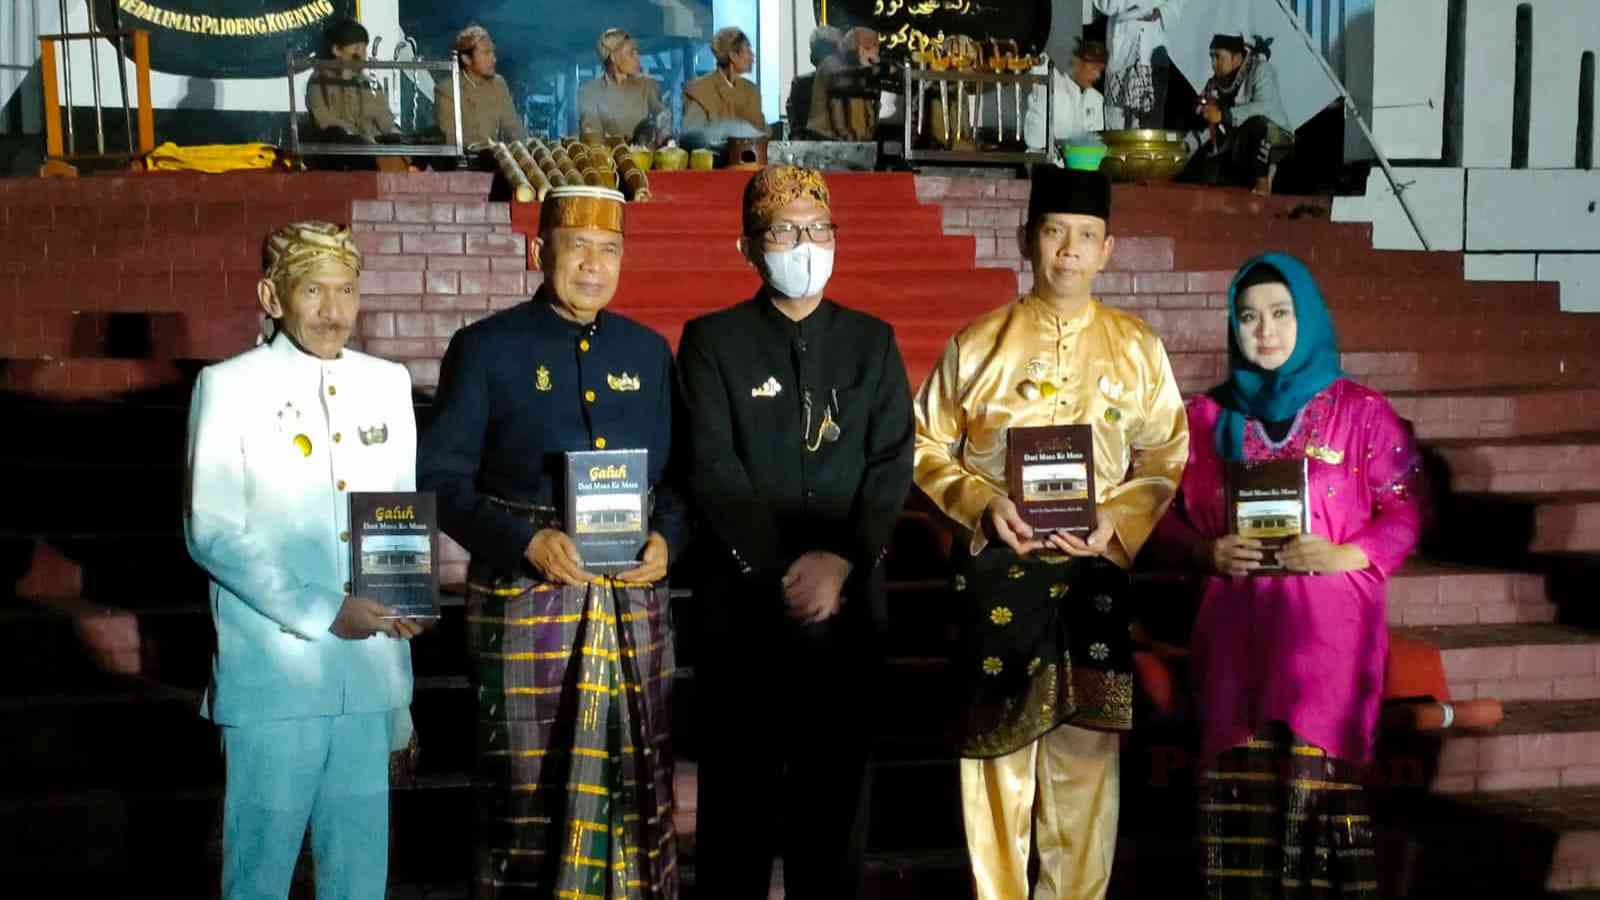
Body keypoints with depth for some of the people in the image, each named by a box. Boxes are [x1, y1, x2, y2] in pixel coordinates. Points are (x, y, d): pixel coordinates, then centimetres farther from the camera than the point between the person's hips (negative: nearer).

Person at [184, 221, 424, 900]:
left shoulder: (388, 384, 11)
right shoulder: (230, 386, -3)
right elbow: (211, 533, -8)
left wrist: (401, 603, 3)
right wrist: (323, 613, -13)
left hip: (368, 673, 4)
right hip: (273, 674, -4)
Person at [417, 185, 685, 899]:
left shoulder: (647, 352, 13)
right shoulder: (486, 349, 1)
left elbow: (678, 473, 16)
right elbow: (440, 478, -3)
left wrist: (666, 538, -5)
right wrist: (528, 543, -16)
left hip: (631, 599, 4)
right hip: (526, 599, -3)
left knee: (634, 784, 6)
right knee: (530, 787, 0)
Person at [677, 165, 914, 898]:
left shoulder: (872, 342, 10)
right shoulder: (712, 341, 2)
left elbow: (893, 466, 0)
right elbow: (712, 471, -7)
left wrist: (841, 560, -13)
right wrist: (781, 570, -13)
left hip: (848, 597, 2)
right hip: (743, 599, -2)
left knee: (836, 787, 8)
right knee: (737, 790, 4)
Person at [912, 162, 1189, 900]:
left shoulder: (1137, 348, 5)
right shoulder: (978, 343, 0)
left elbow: (1168, 456, 5)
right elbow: (926, 447, 3)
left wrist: (1115, 519, -11)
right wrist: (984, 506, -13)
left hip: (1095, 570, 1)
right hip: (997, 570, -1)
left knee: (1087, 745, 4)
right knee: (997, 743, 4)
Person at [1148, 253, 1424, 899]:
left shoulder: (1361, 412, 6)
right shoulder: (1206, 417, 12)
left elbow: (1404, 512, 4)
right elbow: (1166, 513, 12)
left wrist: (1344, 556, -12)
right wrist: (1207, 552, -7)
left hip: (1328, 631, -2)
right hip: (1237, 631, 2)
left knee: (1315, 776, -10)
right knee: (1243, 780, -4)